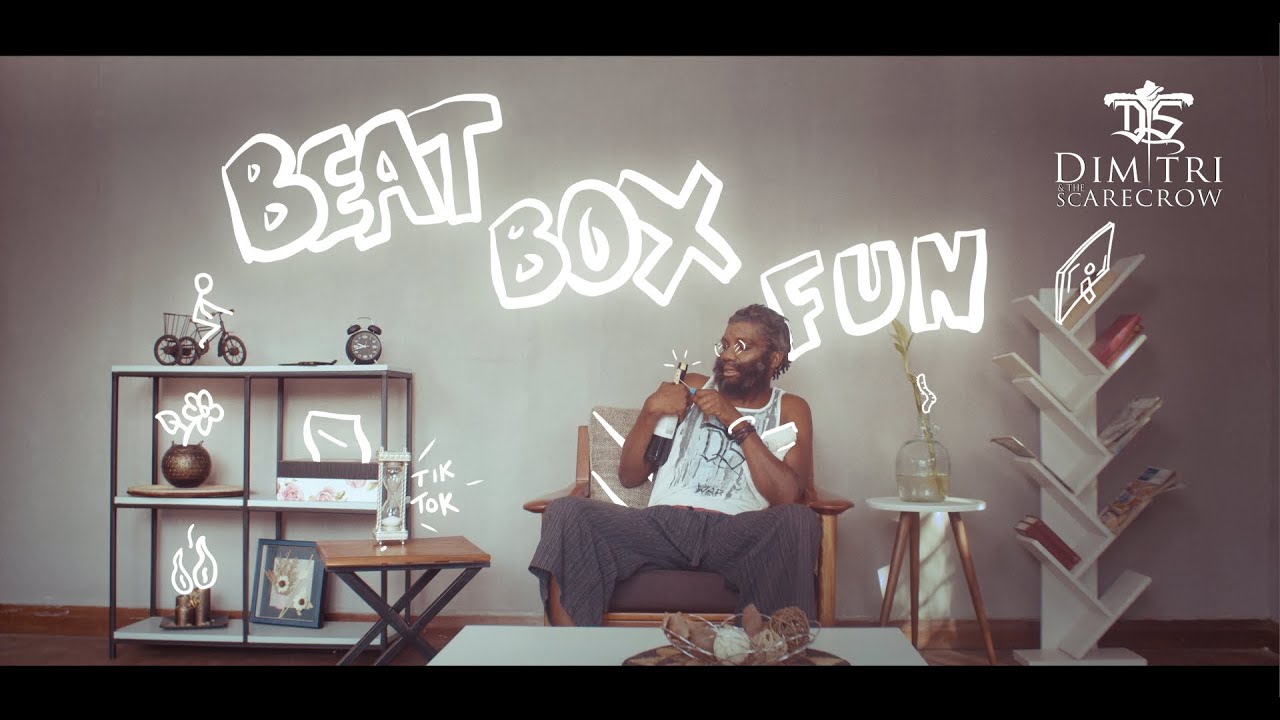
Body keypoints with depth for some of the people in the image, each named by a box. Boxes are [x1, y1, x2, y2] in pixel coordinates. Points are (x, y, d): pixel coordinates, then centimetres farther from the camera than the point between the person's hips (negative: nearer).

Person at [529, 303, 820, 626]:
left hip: (736, 534, -2)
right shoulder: (692, 389, 21)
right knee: (566, 512, -23)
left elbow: (788, 496, -3)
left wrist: (737, 423, -4)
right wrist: (651, 410, 1)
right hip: (662, 524, 2)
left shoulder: (789, 409, 16)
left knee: (800, 521, -34)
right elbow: (629, 476, 17)